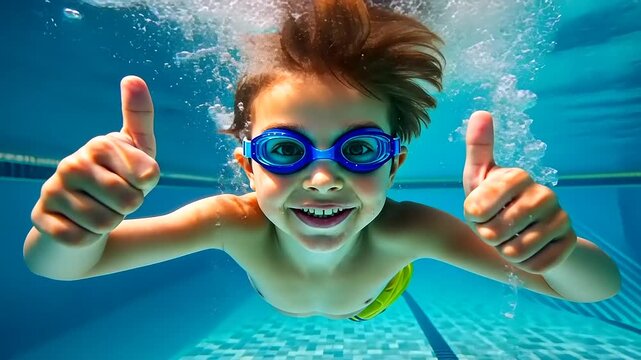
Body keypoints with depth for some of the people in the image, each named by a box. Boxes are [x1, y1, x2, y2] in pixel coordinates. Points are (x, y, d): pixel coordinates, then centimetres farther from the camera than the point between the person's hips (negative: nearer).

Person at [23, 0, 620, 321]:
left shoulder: (402, 230, -47)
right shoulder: (237, 224, -46)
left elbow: (600, 286, -42)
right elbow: (59, 266, -40)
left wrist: (561, 248, -67)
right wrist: (63, 231, -64)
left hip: (374, 302, 1)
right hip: (279, 303, 1)